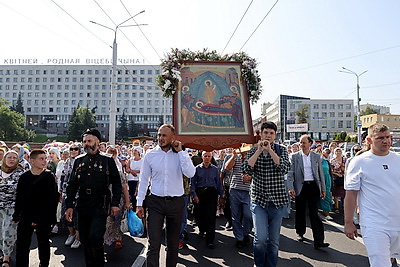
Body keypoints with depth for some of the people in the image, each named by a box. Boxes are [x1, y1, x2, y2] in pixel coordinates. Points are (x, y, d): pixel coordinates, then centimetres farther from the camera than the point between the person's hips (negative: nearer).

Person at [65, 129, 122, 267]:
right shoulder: (79, 161, 9)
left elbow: (116, 183, -1)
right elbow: (72, 185, 11)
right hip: (83, 205, 4)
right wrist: (69, 206, 4)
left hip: (100, 205, -4)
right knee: (85, 240, 11)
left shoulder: (107, 160, -2)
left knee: (95, 237, -13)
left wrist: (115, 203, -8)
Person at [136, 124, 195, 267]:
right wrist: (139, 203, 1)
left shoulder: (181, 154, -1)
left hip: (176, 202, 1)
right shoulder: (150, 155, 0)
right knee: (154, 244, -4)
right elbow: (143, 180, 3)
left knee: (173, 243, 15)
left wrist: (180, 151, -14)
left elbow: (190, 173, -16)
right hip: (155, 202, -1)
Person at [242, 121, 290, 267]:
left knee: (274, 240, 9)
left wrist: (270, 150, -18)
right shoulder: (253, 151, 4)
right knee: (260, 238, -9)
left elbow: (285, 168, -15)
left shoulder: (281, 149, 3)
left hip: (277, 200, 1)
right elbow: (246, 170, -12)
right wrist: (259, 150, -14)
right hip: (258, 200, 0)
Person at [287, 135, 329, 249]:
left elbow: (321, 173, 11)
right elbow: (290, 173, -2)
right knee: (300, 211, 10)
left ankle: (318, 241, -2)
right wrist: (290, 187, -12)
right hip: (300, 187, 0)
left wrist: (323, 188, 10)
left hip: (313, 186, 0)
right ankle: (300, 233, 31)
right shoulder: (295, 156, 1)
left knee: (314, 213, -3)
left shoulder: (316, 157, 7)